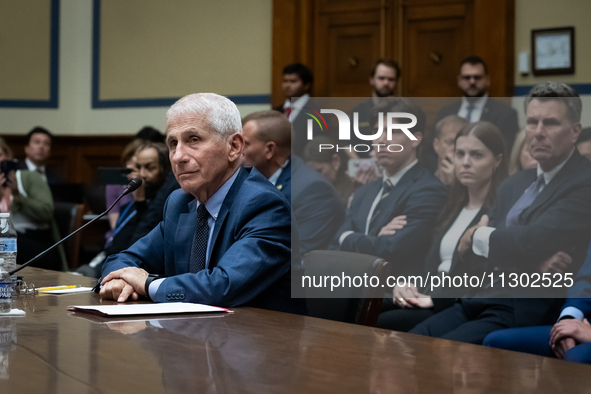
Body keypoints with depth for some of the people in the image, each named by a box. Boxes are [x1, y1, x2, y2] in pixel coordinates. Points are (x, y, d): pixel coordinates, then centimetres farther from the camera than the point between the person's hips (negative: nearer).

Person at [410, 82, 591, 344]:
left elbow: (534, 241, -19)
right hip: (479, 302, 7)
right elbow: (468, 251, 9)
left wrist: (478, 236, 1)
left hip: (525, 312, -7)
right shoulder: (514, 184, 19)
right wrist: (529, 262, -12)